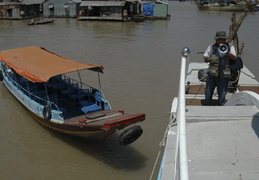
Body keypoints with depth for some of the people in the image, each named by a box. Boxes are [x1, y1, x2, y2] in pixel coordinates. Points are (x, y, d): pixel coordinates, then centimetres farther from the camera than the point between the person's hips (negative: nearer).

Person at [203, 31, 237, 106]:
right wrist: (207, 59, -17)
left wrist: (227, 52, -27)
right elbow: (205, 57, 8)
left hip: (224, 76, -1)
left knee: (222, 96, 4)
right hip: (212, 75, 1)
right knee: (208, 95, 9)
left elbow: (234, 58, -10)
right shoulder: (211, 47, 6)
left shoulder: (230, 47, 3)